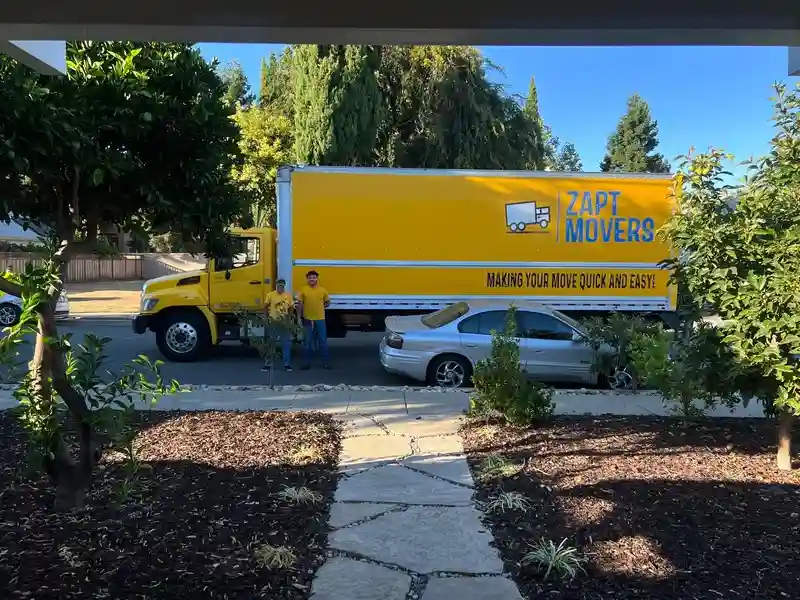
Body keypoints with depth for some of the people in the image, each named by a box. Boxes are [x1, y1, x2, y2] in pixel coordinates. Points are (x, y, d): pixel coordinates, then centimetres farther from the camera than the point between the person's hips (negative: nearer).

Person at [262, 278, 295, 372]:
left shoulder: (288, 295, -1)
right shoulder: (270, 295, -6)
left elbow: (291, 308, 6)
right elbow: (265, 307, 0)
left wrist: (289, 319, -2)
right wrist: (267, 318, -6)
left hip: (284, 323, 2)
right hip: (273, 323, -1)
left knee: (286, 343, 5)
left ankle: (287, 364, 16)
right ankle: (267, 364, 14)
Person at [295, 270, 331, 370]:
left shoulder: (322, 290, 3)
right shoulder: (303, 290, -2)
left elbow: (327, 303, 13)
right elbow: (300, 304, 0)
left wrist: (319, 307, 2)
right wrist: (300, 316, -4)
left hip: (320, 319, 1)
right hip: (308, 320, -1)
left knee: (323, 342, 6)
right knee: (307, 343, 6)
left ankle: (326, 363, 13)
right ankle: (306, 363, 15)